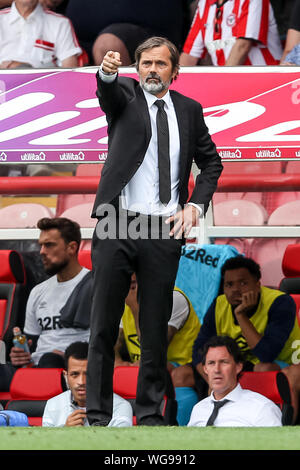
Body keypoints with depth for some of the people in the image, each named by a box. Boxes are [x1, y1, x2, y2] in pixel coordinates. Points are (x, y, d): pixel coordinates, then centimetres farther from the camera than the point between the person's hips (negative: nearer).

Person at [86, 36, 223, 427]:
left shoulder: (189, 110, 11)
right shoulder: (126, 94, 4)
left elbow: (211, 163, 18)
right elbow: (108, 92, -20)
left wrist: (195, 206, 2)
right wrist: (107, 73, -44)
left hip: (164, 232, 2)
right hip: (117, 226, -2)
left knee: (156, 329, 6)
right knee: (104, 326, 0)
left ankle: (150, 414, 14)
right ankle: (98, 416, 4)